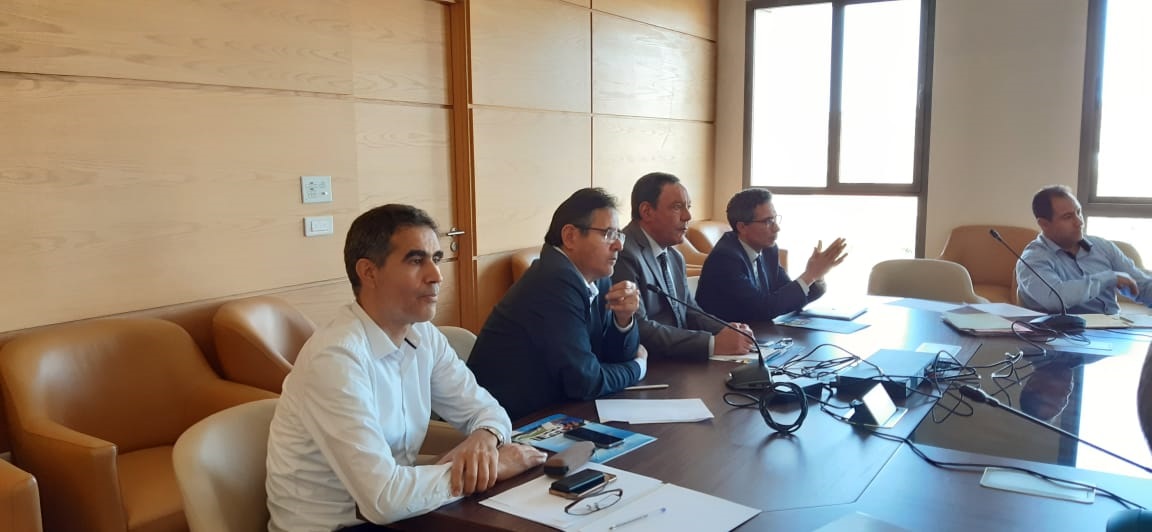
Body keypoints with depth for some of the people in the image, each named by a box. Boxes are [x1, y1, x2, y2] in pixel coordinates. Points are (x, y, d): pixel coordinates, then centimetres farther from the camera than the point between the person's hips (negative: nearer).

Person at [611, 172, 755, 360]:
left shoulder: (675, 257, 15)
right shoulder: (624, 255, -15)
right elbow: (639, 329, -22)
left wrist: (725, 330, -3)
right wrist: (713, 343, -22)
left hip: (677, 362, 8)